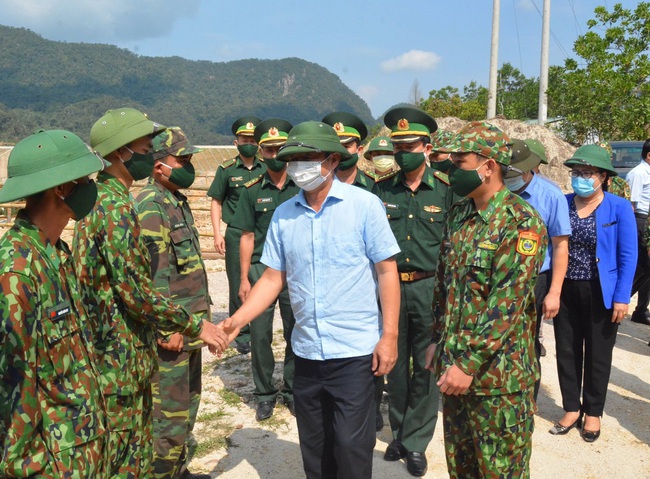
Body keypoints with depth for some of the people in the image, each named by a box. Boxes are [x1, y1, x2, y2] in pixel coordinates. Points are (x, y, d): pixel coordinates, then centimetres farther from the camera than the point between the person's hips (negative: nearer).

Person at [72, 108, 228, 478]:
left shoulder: (99, 198, 11)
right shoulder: (116, 206, -21)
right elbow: (136, 292, -25)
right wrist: (196, 326, -16)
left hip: (116, 353, 10)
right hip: (120, 360, -10)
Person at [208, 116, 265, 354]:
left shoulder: (266, 169, 7)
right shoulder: (227, 169, 2)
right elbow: (216, 202, 4)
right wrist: (217, 233, -4)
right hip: (236, 235, -2)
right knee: (238, 286, 4)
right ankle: (242, 334, 15)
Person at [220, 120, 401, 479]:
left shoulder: (364, 205, -7)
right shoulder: (283, 215, 3)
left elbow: (387, 271, -6)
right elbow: (273, 278, 6)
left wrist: (389, 335, -10)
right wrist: (235, 322, -5)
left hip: (354, 351, -4)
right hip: (306, 352, 4)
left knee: (350, 445, 3)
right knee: (314, 447, 17)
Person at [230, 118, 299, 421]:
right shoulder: (252, 191, 3)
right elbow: (248, 237, 5)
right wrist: (244, 278, 1)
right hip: (261, 269, 0)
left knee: (296, 334, 9)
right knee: (260, 335, 4)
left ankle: (292, 391, 26)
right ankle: (265, 394, 21)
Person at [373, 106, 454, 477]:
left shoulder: (445, 191, -3)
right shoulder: (381, 190, 2)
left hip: (429, 288, -2)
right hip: (390, 287, 2)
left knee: (426, 367, 6)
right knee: (395, 364, 14)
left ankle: (416, 442, 21)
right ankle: (400, 432, 32)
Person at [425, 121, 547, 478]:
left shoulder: (521, 222, -16)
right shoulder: (458, 216, 8)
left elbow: (506, 303, -22)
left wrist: (470, 362, -22)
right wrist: (437, 340, 14)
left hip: (498, 372, -7)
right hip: (453, 364, 7)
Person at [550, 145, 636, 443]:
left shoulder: (619, 208, -8)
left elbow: (628, 256, -7)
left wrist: (621, 298, -11)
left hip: (601, 293, -3)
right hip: (566, 291, 3)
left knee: (598, 354, 12)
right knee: (566, 351, 10)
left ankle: (593, 412, 29)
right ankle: (572, 409, 28)